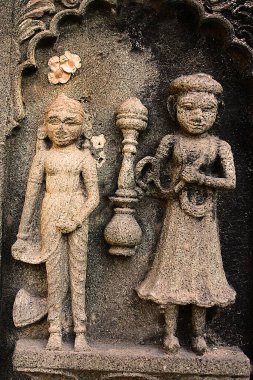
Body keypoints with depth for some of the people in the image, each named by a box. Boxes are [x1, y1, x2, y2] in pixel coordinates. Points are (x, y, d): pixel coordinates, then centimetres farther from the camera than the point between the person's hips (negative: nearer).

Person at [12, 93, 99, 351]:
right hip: (51, 218, 1)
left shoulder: (84, 158, 2)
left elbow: (93, 197, -3)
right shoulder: (43, 156, 5)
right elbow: (31, 196, 5)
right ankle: (55, 332, 13)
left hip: (77, 218, -1)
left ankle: (80, 333, 12)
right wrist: (23, 234, 5)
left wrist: (75, 221, -15)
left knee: (78, 273, 4)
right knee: (54, 274, 4)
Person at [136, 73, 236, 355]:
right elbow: (154, 169, 5)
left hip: (204, 218, 1)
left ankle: (198, 334, 19)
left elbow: (231, 181, -8)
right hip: (178, 215, -1)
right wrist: (152, 164, -16)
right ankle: (171, 333, 14)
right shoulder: (171, 141, 0)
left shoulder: (219, 146, 0)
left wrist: (198, 177, -16)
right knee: (175, 267, 3)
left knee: (201, 268, 7)